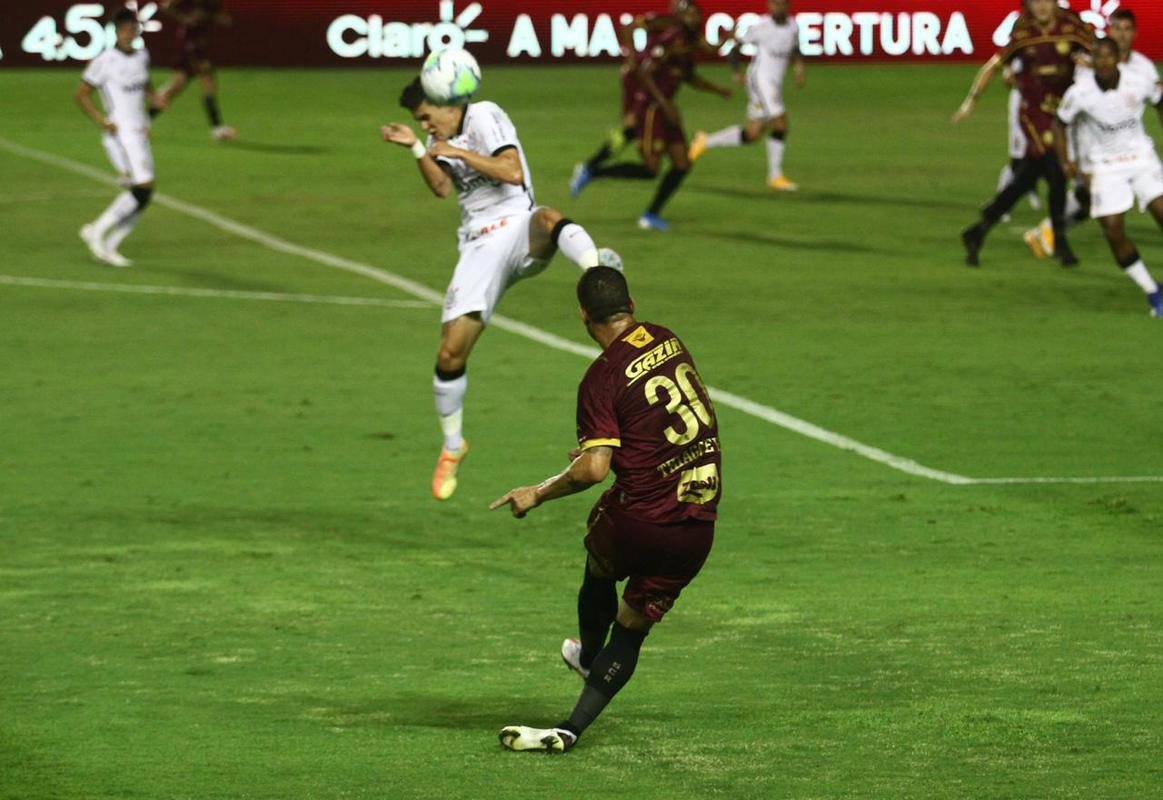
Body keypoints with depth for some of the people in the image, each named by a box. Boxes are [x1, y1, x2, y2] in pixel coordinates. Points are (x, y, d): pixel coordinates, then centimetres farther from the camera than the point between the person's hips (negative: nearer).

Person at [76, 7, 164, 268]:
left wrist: (154, 97, 5)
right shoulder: (105, 62, -11)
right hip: (120, 133, -8)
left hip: (140, 132, 8)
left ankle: (108, 246, 13)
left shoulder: (142, 56, 10)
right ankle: (98, 231, -7)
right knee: (142, 187, -19)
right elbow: (81, 95, -6)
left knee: (141, 198, 4)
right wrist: (102, 122, -15)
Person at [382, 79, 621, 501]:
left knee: (547, 218, -44)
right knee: (450, 354, -1)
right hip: (479, 246, 6)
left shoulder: (484, 116, -2)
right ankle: (452, 446, 18)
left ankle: (596, 269, -72)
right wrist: (416, 149, -11)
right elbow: (442, 186, -1)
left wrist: (459, 152, -16)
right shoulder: (441, 138, 17)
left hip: (517, 230, -6)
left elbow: (512, 171, -16)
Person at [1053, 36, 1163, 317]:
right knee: (1113, 233, -7)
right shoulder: (1080, 93, -16)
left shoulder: (1138, 82, -14)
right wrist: (1065, 160, -7)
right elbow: (1060, 124, 2)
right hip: (1105, 166, 0)